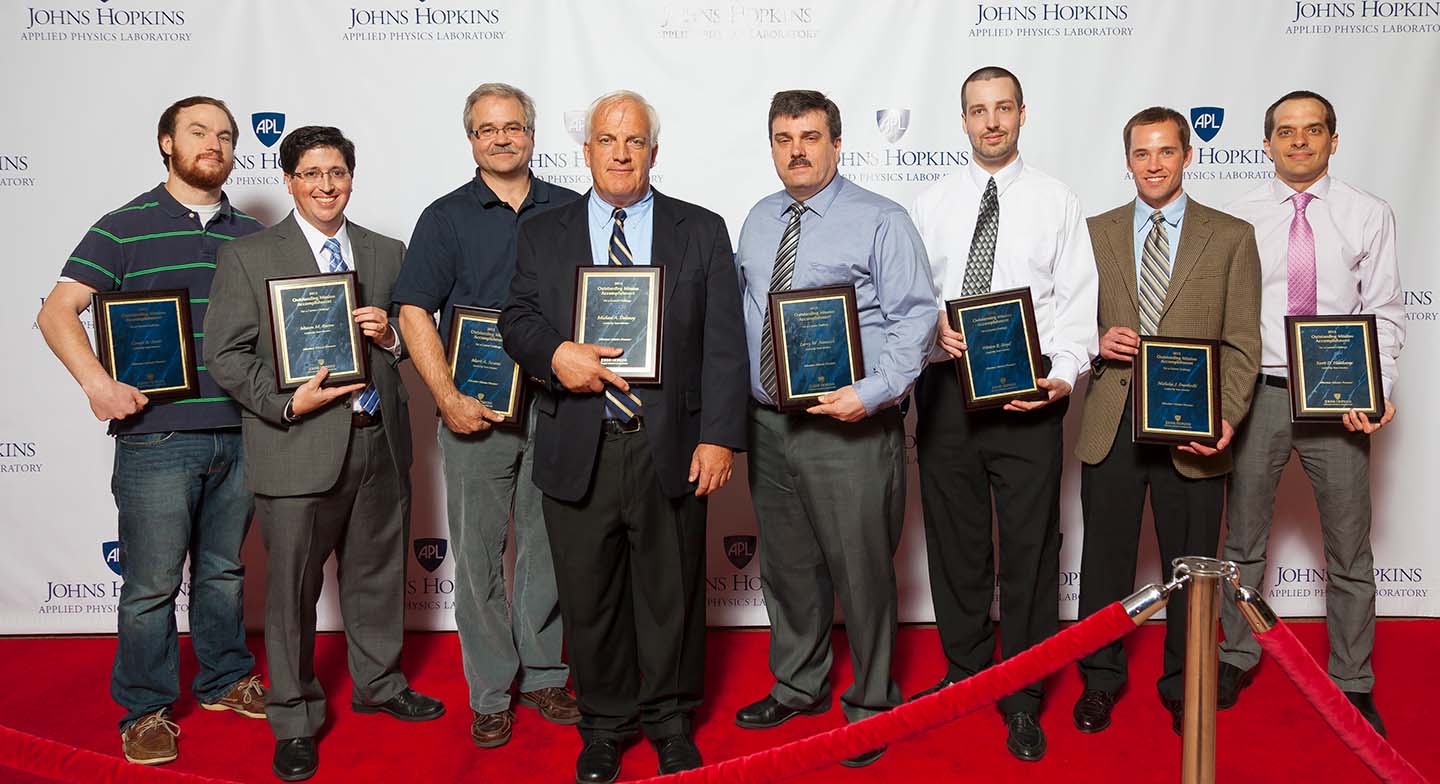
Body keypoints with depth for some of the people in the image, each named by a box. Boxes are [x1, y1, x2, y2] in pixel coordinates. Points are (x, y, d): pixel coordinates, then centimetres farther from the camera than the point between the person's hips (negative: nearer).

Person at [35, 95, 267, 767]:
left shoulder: (251, 235, 10)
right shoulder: (125, 228, -2)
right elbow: (56, 312, -6)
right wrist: (96, 381, -20)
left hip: (239, 435, 4)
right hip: (156, 439, -4)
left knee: (224, 570, 17)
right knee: (151, 584, 4)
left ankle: (225, 679, 34)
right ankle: (145, 710, 20)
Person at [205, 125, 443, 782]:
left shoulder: (387, 254, 11)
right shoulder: (248, 257, 0)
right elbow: (224, 354, -4)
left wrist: (390, 335, -6)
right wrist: (286, 403, -16)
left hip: (379, 441, 4)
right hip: (298, 448, -4)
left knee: (377, 575, 17)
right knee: (292, 590, 5)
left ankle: (377, 684, 38)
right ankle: (295, 720, 22)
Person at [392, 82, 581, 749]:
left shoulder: (571, 212, 8)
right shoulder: (446, 218, 3)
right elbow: (414, 312, -3)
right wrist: (449, 399, -13)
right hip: (476, 414, -1)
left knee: (546, 549, 10)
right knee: (479, 555, 4)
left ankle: (543, 676, 25)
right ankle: (490, 693, 17)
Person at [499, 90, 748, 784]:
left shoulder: (702, 232, 6)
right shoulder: (543, 234, 10)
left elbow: (724, 342, 0)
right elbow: (517, 321, 7)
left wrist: (719, 436, -9)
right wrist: (555, 354, -16)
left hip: (671, 448, -1)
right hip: (577, 449, 1)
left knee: (671, 595, 10)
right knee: (588, 598, 11)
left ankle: (672, 724, 31)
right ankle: (605, 726, 30)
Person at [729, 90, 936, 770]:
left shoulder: (880, 220, -5)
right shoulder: (757, 221, 13)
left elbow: (915, 316, -11)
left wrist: (872, 393, -22)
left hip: (851, 429, -6)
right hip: (768, 425, 6)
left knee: (862, 571, 3)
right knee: (786, 566, 18)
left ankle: (870, 707, 23)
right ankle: (798, 687, 38)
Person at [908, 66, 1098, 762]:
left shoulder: (1057, 202, 5)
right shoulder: (932, 204, 10)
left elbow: (1077, 300, 0)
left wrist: (1064, 373, -15)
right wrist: (930, 327, -12)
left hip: (1030, 391, -2)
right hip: (946, 390, 2)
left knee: (1029, 547, 3)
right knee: (954, 541, 11)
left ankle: (1022, 696, 17)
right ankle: (964, 672, 29)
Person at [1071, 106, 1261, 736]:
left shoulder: (1231, 236, 4)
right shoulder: (1096, 232, 9)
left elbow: (1242, 342, 0)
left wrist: (1227, 419, -13)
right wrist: (1097, 342, -10)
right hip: (1111, 424, 1)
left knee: (1190, 565, 10)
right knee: (1105, 559, 10)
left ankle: (1183, 685, 29)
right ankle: (1100, 678, 28)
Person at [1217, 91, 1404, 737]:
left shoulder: (1369, 216, 3)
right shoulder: (1238, 218, 2)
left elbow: (1385, 312, 0)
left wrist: (1378, 391, -14)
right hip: (1257, 393, 0)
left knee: (1350, 550, 9)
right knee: (1243, 540, 12)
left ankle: (1352, 683, 24)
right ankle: (1236, 658, 30)